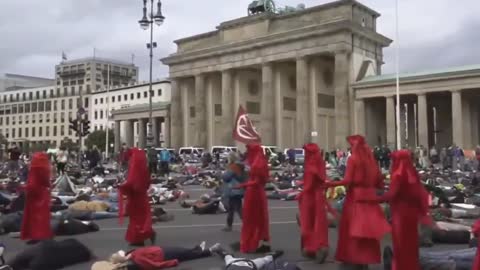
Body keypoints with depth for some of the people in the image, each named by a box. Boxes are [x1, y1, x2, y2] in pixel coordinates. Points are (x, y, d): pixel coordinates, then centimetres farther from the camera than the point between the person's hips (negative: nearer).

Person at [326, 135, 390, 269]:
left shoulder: (352, 159, -9)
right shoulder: (370, 158, 7)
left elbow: (347, 181, -14)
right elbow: (378, 181, 10)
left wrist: (330, 184, -6)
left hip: (355, 196, -5)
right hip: (369, 196, 6)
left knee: (352, 226, 3)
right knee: (367, 226, 10)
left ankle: (352, 258, 5)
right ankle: (366, 258, 16)